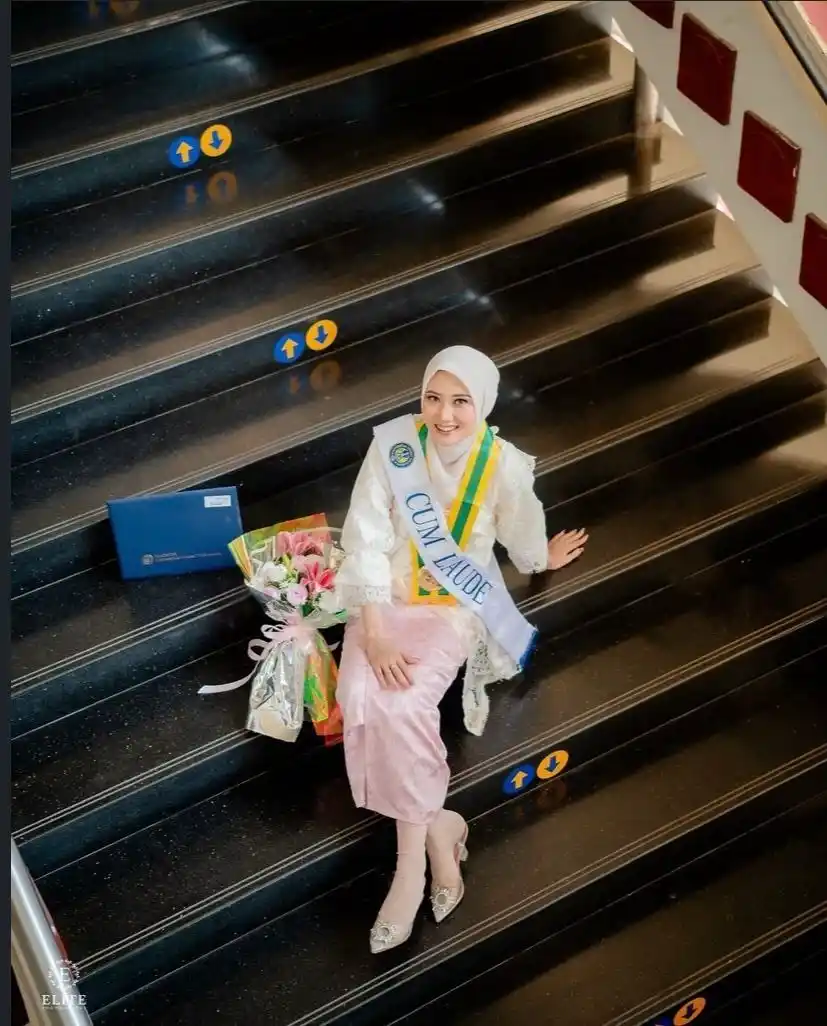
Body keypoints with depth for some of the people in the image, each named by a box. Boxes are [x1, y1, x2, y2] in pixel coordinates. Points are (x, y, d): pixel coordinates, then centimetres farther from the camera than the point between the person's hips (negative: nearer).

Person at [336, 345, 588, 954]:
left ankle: (411, 856, -12)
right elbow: (367, 542, -14)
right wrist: (374, 635, -21)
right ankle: (436, 827, -8)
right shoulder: (393, 445, -15)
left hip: (458, 607, -1)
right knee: (366, 698, -26)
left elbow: (525, 546, 6)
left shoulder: (505, 467, -14)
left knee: (401, 705, -27)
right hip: (387, 600, 2)